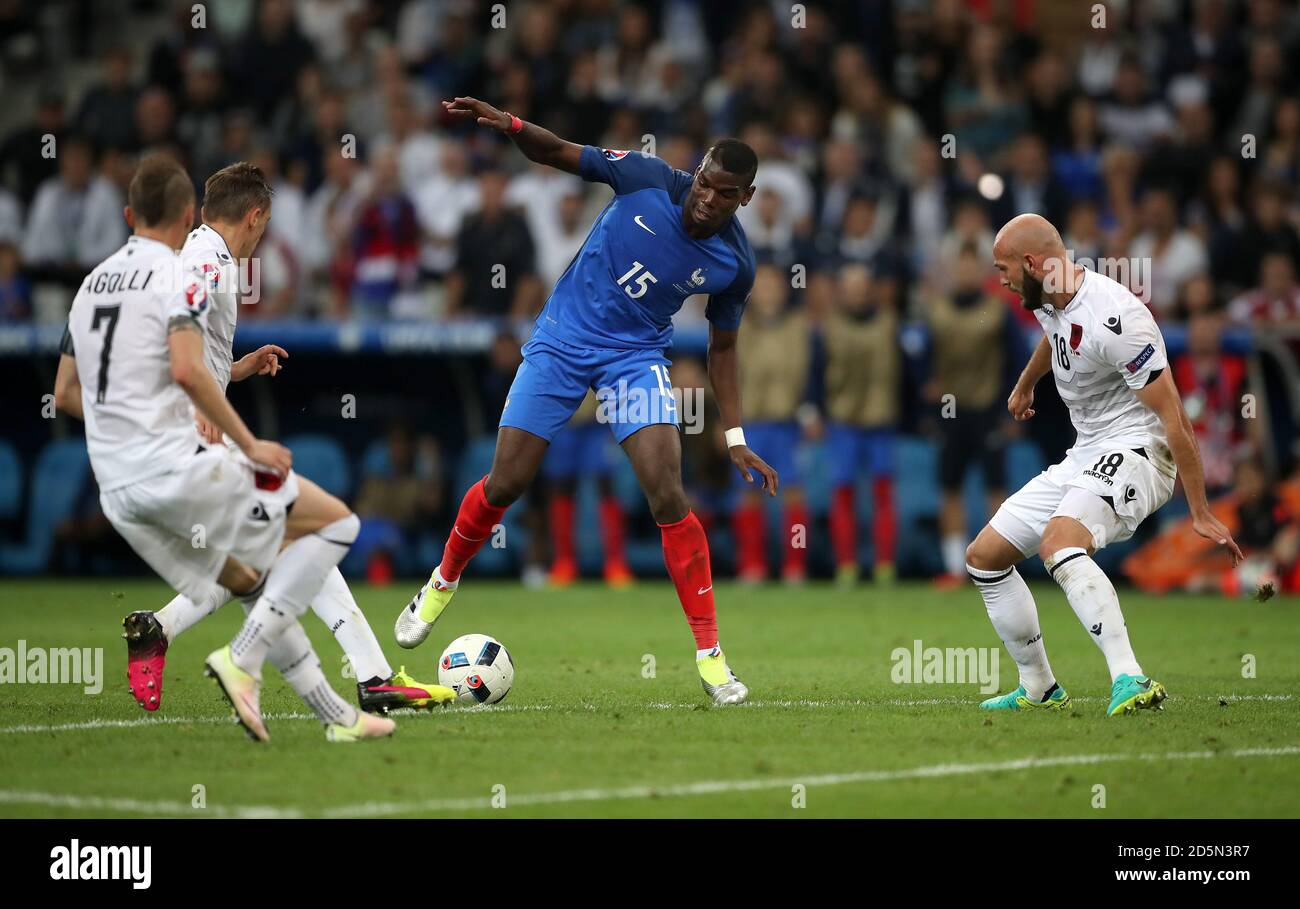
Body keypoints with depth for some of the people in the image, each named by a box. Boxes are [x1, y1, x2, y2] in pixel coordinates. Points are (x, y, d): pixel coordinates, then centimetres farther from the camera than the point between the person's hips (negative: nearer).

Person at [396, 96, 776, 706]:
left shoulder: (734, 264, -10)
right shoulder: (648, 180, -16)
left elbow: (721, 347, 5)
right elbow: (557, 154, -8)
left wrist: (736, 439, 0)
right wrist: (510, 126, -28)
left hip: (636, 357, 0)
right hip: (562, 339, 0)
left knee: (668, 497, -18)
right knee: (505, 484, -1)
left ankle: (710, 655, -11)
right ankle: (442, 583, 29)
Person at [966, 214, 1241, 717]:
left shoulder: (1115, 319, -23)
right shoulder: (1051, 301, 6)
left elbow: (1174, 419, -22)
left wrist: (1200, 513, -23)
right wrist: (1024, 386, 53)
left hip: (1135, 452, -10)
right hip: (1085, 455, 10)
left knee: (1058, 541, -37)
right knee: (984, 556, 10)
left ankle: (1130, 680, -46)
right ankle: (1039, 690, 20)